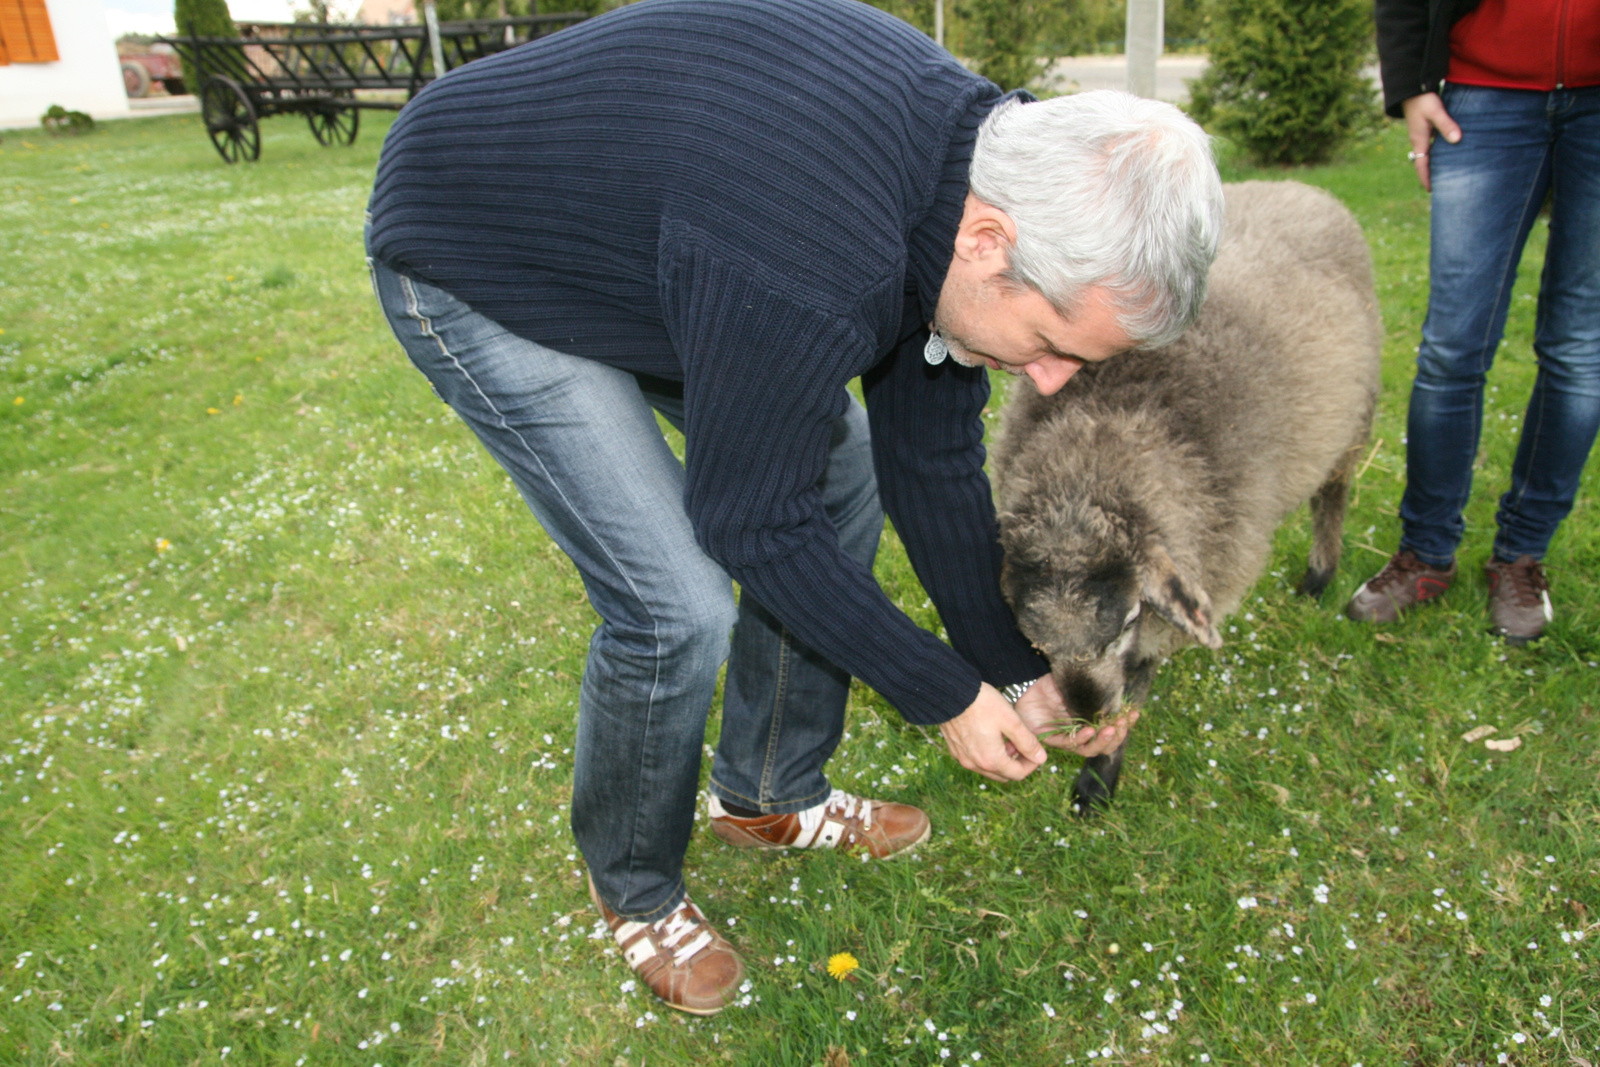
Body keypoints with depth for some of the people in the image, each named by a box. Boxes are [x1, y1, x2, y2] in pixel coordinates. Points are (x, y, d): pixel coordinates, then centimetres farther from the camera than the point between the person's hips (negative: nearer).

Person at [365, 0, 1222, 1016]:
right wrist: (947, 695, -14)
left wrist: (1016, 668, 5)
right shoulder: (808, 269, -40)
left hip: (643, 238, 9)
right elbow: (755, 522, -25)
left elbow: (933, 462, -2)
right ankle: (636, 891, 15)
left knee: (847, 474, 5)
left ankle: (769, 797, 24)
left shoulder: (978, 169, -11)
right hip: (478, 274, -8)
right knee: (677, 610, -17)